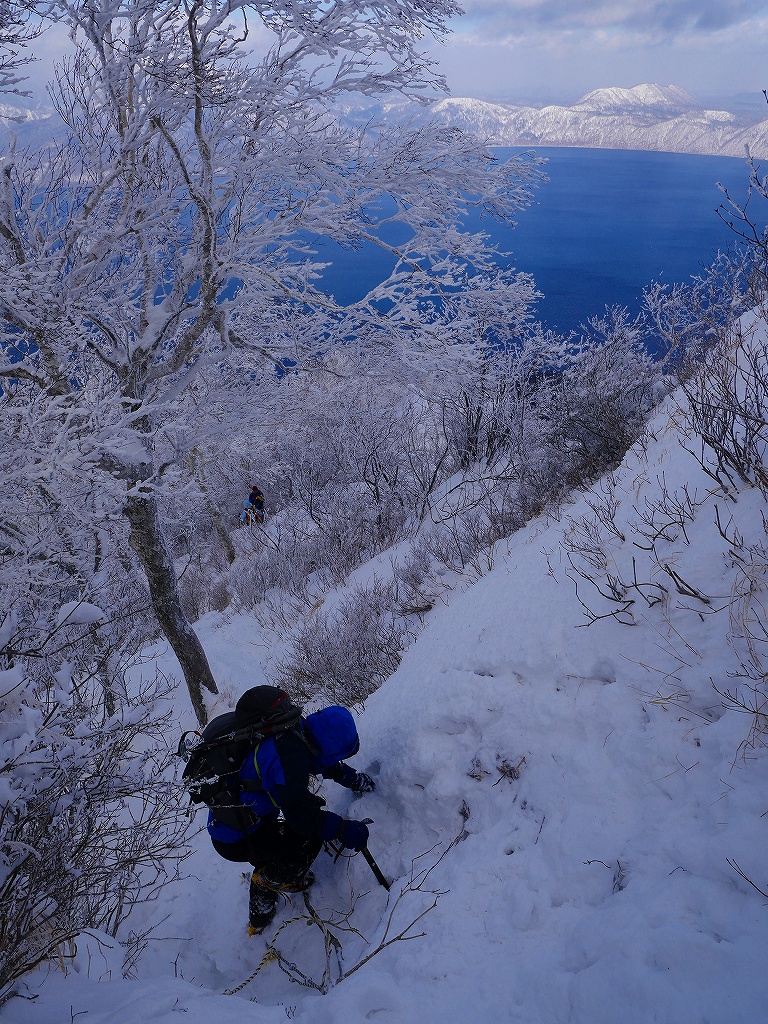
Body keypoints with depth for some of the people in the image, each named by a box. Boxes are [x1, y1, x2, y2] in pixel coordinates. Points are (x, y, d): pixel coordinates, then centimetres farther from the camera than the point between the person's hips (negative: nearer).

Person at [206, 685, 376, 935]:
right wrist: (343, 830, -22)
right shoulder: (290, 754, -31)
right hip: (237, 840, -9)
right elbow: (299, 814, -29)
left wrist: (354, 779, 16)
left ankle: (259, 919, 43)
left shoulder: (295, 731, -4)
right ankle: (272, 878, 15)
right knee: (311, 835, -5)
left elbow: (322, 762, 15)